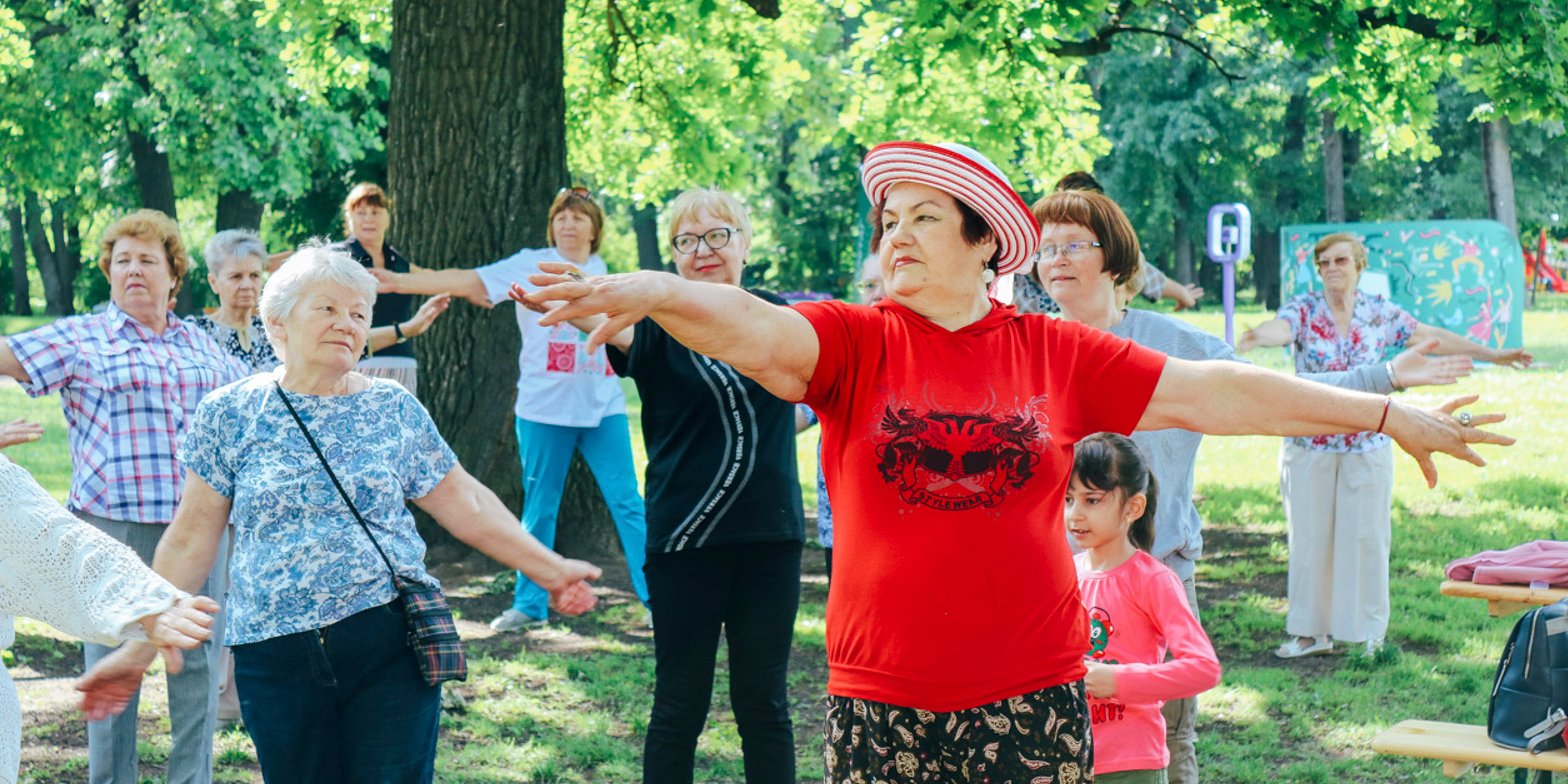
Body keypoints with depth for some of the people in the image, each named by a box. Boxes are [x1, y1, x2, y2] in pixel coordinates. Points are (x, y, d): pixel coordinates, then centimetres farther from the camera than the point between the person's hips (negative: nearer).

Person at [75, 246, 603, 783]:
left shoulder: (394, 409, 6)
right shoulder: (229, 414, 3)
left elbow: (467, 505, 10)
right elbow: (189, 544, 5)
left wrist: (550, 570, 8)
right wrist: (138, 648, 2)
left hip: (390, 643, 0)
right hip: (277, 660, 0)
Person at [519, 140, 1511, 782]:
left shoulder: (1057, 353, 4)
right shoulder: (854, 342, 0)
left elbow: (1208, 393, 7)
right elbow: (756, 330, -18)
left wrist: (1387, 415, 9)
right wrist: (656, 290, -40)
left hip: (1034, 694, 1)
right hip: (882, 699, -1)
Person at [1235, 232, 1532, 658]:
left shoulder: (1380, 313, 3)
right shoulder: (1303, 310, -5)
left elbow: (1431, 336, 14)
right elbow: (1279, 328, -27)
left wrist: (1491, 354, 19)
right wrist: (1255, 336, -52)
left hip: (1368, 446, 1)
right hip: (1309, 446, -1)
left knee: (1365, 537, 5)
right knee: (1310, 538, 4)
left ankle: (1368, 630, 17)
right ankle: (1311, 630, 15)